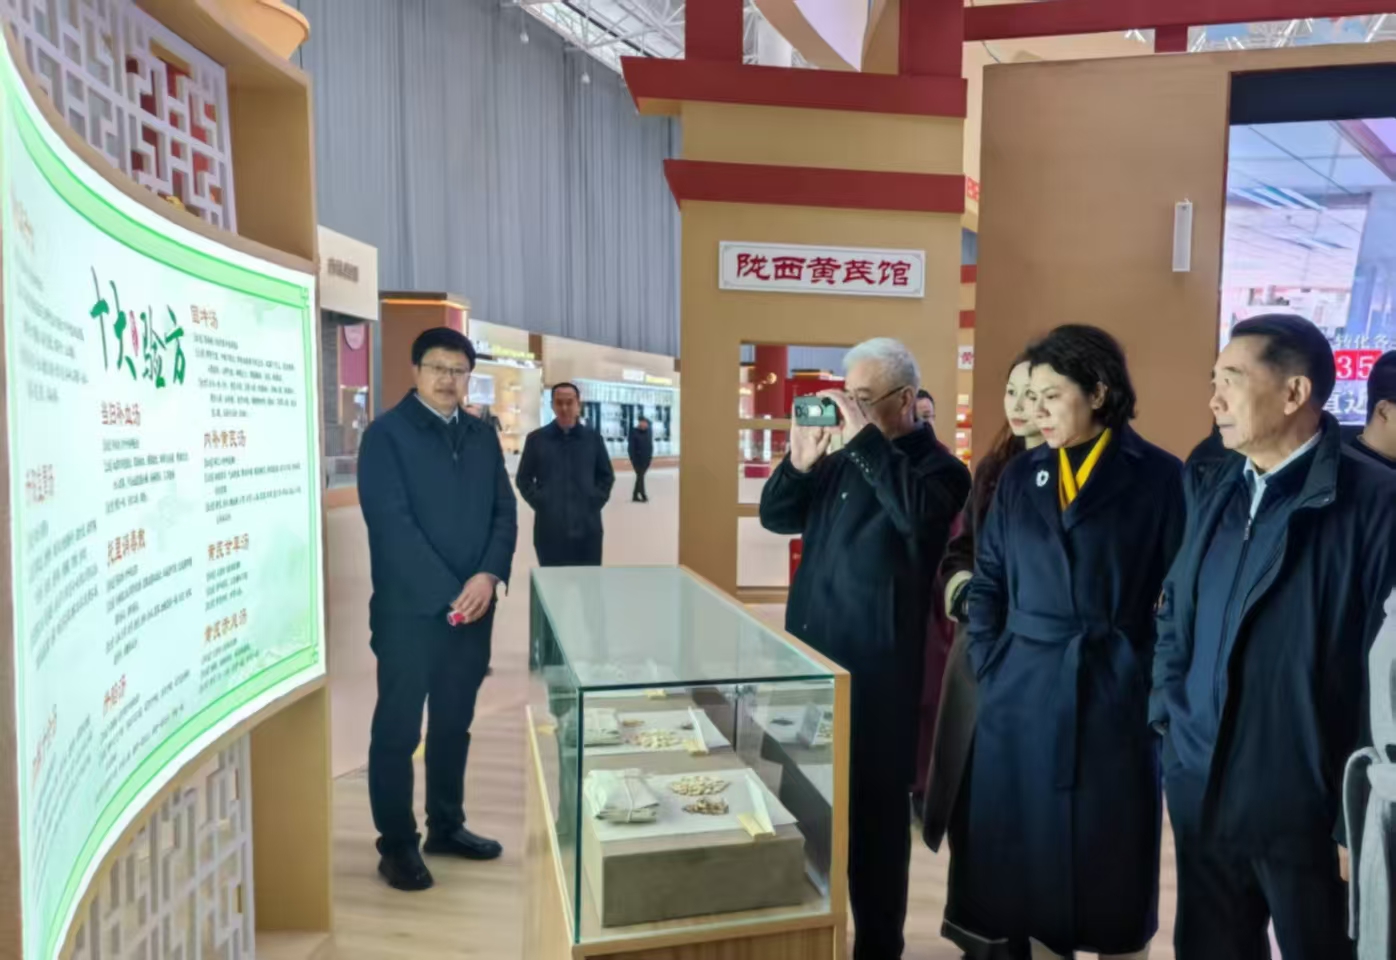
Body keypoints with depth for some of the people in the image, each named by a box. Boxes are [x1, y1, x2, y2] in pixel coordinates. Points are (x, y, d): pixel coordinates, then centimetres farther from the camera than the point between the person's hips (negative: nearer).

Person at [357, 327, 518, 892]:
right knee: (398, 729, 5)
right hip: (409, 609, -5)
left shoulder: (482, 437, 12)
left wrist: (488, 576, -10)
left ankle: (446, 827, 30)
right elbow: (392, 523, -14)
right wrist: (448, 595, -17)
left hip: (473, 607, 5)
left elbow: (504, 512, 7)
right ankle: (397, 845, 18)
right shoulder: (386, 433, -5)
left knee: (454, 724, 15)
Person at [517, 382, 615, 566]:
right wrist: (540, 503, -5)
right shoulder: (536, 439, 5)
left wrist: (595, 502, 0)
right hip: (550, 528, -1)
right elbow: (523, 478, 8)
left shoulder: (593, 438, 9)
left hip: (587, 527, 1)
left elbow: (606, 476, 13)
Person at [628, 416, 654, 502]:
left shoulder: (649, 431, 3)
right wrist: (633, 458, -14)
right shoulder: (634, 431, -10)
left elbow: (651, 444, 9)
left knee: (640, 476, 9)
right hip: (637, 458, -5)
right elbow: (631, 446, -10)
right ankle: (643, 495, -1)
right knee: (640, 476, -5)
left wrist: (651, 456, 4)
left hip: (646, 458, 5)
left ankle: (635, 496, 16)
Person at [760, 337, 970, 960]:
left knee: (873, 806, 5)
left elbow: (919, 513, -29)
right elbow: (775, 517, 11)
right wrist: (800, 460, -6)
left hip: (877, 669, -6)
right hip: (812, 658, 7)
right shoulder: (843, 461, 11)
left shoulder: (936, 466, -6)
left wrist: (864, 437, -26)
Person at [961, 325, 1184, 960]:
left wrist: (1162, 688, -9)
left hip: (1116, 694, -3)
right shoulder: (1020, 475, 8)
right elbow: (987, 582, 10)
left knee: (1111, 858, 11)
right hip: (1022, 694, 3)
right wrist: (988, 668, 3)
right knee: (1030, 853, 12)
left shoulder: (1158, 477, -3)